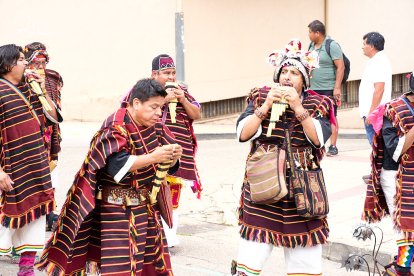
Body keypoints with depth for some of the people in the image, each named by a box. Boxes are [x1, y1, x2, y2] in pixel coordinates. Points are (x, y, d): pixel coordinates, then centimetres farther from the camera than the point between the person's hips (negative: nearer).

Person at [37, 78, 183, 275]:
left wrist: (173, 157, -16)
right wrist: (153, 157, -33)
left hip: (146, 206, 7)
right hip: (116, 210, -7)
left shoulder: (155, 126, 5)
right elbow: (117, 165, -29)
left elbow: (167, 165, 6)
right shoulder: (115, 127, -16)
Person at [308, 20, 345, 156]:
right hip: (313, 89, 7)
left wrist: (337, 88, -18)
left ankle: (333, 147, 5)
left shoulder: (332, 45, -10)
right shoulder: (312, 45, 13)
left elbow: (341, 67, -14)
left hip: (328, 89, -7)